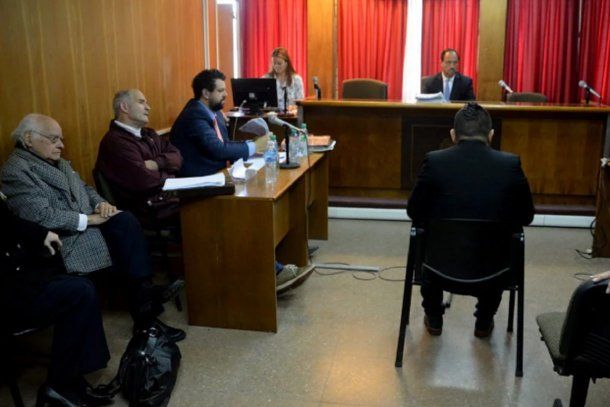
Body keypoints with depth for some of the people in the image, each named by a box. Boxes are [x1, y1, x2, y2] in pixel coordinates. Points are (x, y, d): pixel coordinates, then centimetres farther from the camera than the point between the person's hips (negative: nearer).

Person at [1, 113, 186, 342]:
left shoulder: (58, 162, 19)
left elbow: (85, 189, 21)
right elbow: (41, 216, -21)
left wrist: (100, 204, -3)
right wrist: (89, 219, -21)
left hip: (86, 227, 8)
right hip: (65, 242, -8)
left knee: (125, 221, -22)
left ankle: (145, 293, -20)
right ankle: (145, 314, -13)